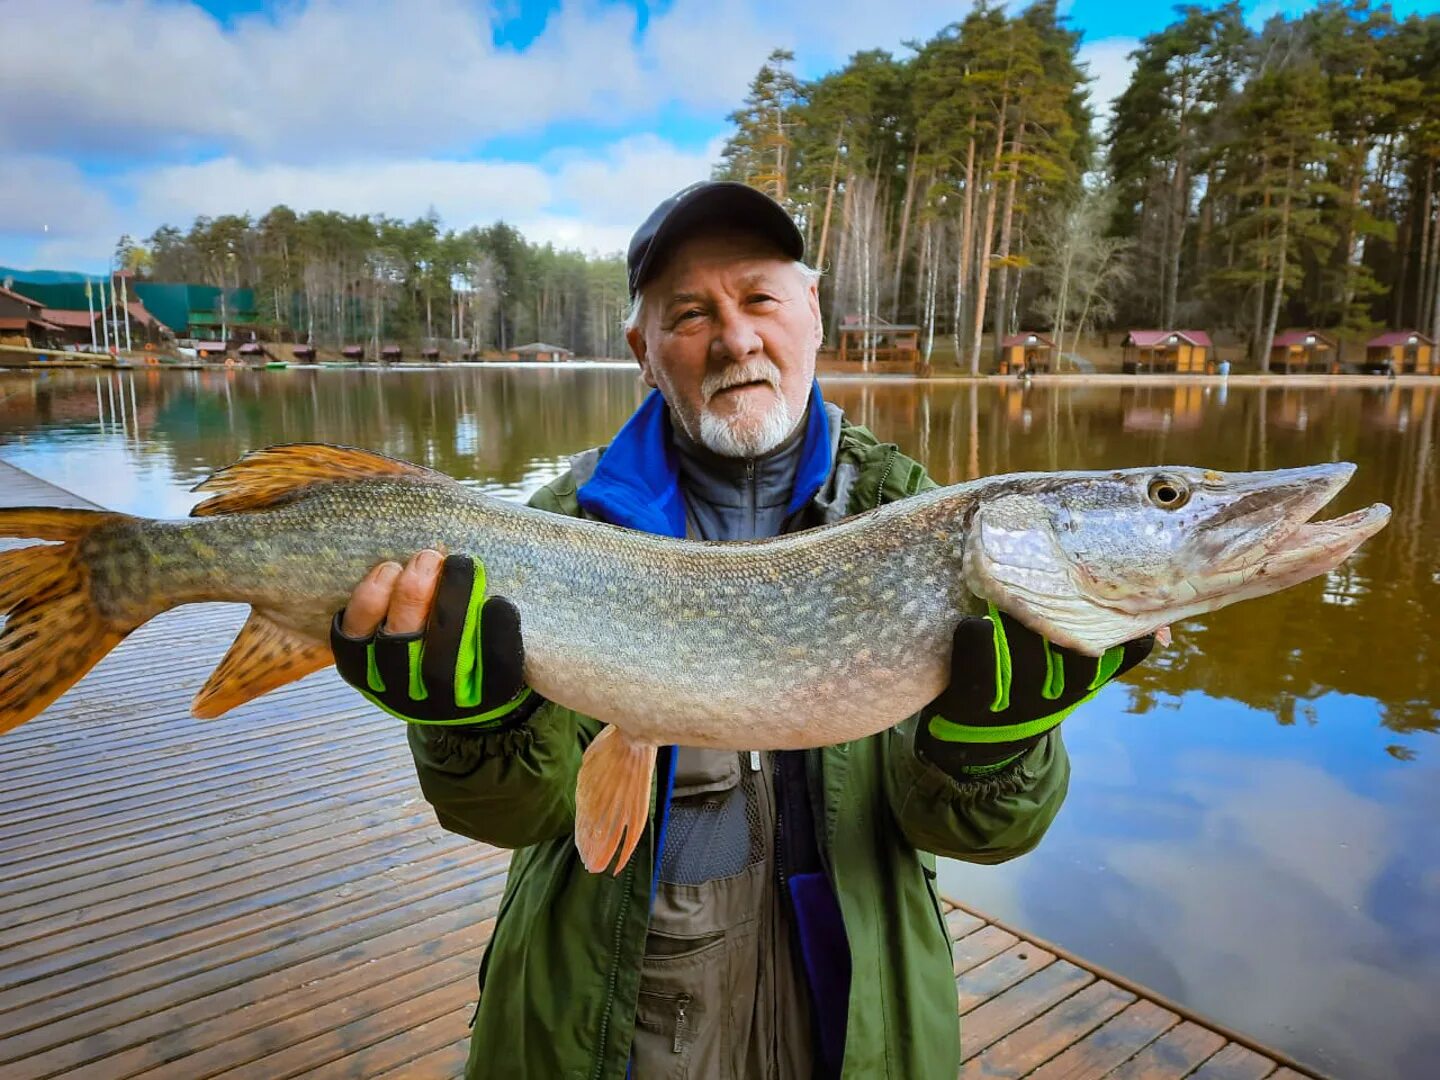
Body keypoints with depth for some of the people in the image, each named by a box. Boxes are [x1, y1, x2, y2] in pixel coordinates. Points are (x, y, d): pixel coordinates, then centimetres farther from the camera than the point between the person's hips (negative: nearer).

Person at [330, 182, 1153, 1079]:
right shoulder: (575, 516, -8)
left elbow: (964, 823, -13)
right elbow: (529, 806, -13)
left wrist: (989, 737, -33)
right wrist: (483, 720, -33)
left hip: (837, 989, 1)